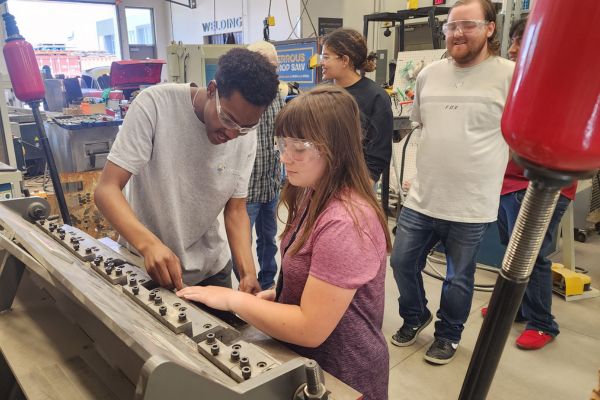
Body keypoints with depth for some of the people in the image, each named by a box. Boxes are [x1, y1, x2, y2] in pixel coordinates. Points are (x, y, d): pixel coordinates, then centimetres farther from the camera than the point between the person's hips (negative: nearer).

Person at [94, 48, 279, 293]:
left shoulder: (246, 135, -10)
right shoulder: (155, 104, -22)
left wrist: (248, 273, -22)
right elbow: (107, 189, -23)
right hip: (146, 266, -3)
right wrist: (148, 243, -41)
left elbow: (236, 210, -6)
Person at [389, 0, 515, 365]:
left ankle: (449, 335, 38)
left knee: (459, 277, 12)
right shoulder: (429, 74, 6)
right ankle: (415, 316, 41)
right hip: (421, 197, 4)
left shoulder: (511, 76, -9)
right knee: (403, 262, 13)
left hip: (472, 205, -4)